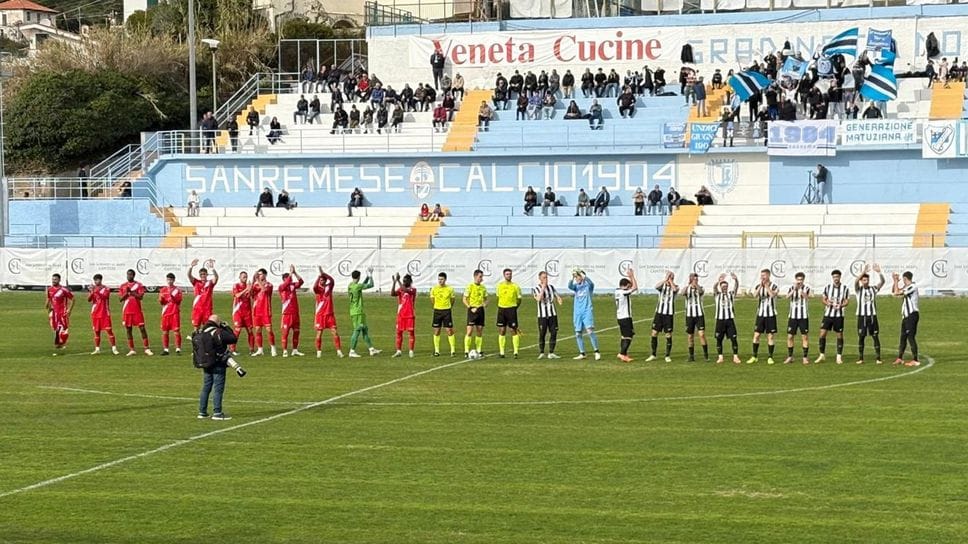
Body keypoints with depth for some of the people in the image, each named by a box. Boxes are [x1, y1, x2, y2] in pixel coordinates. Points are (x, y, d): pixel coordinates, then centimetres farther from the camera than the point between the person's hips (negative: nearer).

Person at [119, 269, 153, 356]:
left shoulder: (138, 285, 1)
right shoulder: (123, 286, 9)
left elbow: (140, 296, -11)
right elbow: (121, 298, 2)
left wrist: (131, 292, -18)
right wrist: (126, 293, -14)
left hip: (137, 310, -3)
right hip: (126, 311, 3)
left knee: (142, 328, -6)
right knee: (128, 329, 3)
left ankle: (146, 349, -3)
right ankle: (131, 350, 9)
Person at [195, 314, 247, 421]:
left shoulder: (199, 333, 7)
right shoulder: (218, 332, -16)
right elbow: (234, 339, -13)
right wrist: (226, 328, -2)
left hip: (205, 365, 7)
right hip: (217, 365, -7)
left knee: (206, 388, 14)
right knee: (218, 388, -2)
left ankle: (202, 412, 17)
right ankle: (217, 413, -3)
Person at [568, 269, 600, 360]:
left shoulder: (588, 285, 2)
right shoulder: (576, 286, 12)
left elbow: (590, 282, -21)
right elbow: (570, 286, -8)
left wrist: (582, 274, -28)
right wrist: (572, 277, -25)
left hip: (587, 311, -5)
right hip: (577, 313, 5)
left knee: (590, 331, -18)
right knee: (578, 334, 3)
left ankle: (596, 352, -12)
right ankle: (582, 354, 11)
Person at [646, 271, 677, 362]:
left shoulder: (675, 286, 2)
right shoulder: (662, 285, 4)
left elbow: (675, 289, -23)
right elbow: (656, 286, -19)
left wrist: (670, 280, -13)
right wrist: (665, 279, -23)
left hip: (669, 314, -2)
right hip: (659, 312, 2)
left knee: (668, 335, 1)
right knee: (654, 333, 1)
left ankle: (668, 356, 11)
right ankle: (653, 355, 11)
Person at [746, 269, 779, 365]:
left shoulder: (774, 286, -3)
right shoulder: (758, 286, 5)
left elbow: (772, 295, -23)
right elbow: (755, 295, -13)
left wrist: (766, 285, -16)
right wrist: (761, 285, -17)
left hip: (771, 314, -3)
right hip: (760, 314, 3)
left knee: (770, 336, -1)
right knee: (756, 335, 0)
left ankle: (770, 357, 6)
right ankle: (754, 357, 9)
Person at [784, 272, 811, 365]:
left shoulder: (806, 288, -1)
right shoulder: (792, 287, 3)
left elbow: (807, 297, -21)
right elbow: (787, 296, -15)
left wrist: (800, 289, -33)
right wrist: (794, 289, -31)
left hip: (804, 316, -2)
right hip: (793, 316, 2)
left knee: (805, 337, -2)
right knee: (790, 336, 2)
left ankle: (805, 357, 6)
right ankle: (790, 357, 13)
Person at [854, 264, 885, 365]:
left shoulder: (873, 289, 8)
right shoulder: (858, 290, 3)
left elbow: (882, 282, -5)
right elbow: (856, 281, -17)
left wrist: (879, 272, -22)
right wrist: (864, 272, -29)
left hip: (872, 316, 1)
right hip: (862, 316, -1)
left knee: (875, 336, -1)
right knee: (861, 337, 2)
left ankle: (878, 358, 1)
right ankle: (860, 358, 10)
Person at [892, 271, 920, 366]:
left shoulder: (912, 287, -15)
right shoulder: (906, 287, 15)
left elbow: (897, 293, -20)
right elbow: (893, 291, 24)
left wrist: (896, 281, -8)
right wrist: (895, 281, 10)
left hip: (912, 315, -10)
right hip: (906, 315, 10)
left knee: (911, 337, -10)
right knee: (903, 337, 15)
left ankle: (915, 360, -10)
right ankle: (900, 358, 25)